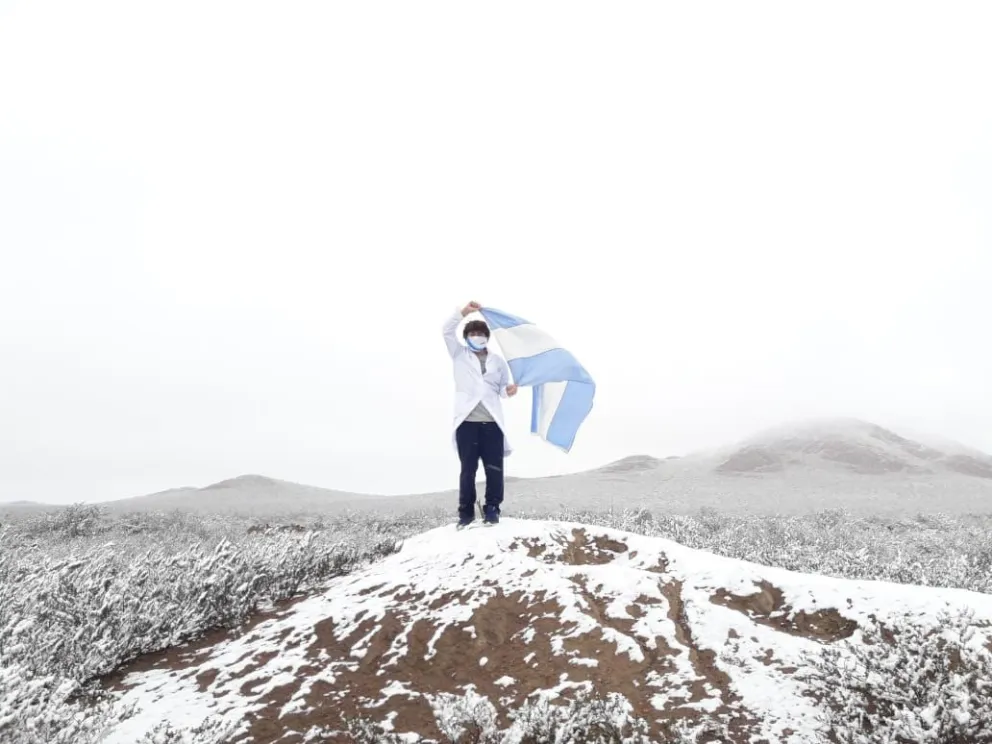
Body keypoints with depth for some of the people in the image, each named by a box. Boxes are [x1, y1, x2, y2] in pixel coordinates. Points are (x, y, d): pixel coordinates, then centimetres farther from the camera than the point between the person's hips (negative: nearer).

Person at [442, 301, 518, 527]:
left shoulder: (498, 361, 18)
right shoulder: (459, 355, 13)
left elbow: (501, 389, 19)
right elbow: (447, 331, 0)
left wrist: (508, 391, -5)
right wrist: (463, 311, -13)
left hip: (492, 422, 1)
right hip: (466, 421, -1)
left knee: (494, 468, 0)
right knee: (468, 469, 1)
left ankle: (492, 509, 11)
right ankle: (466, 511, 9)